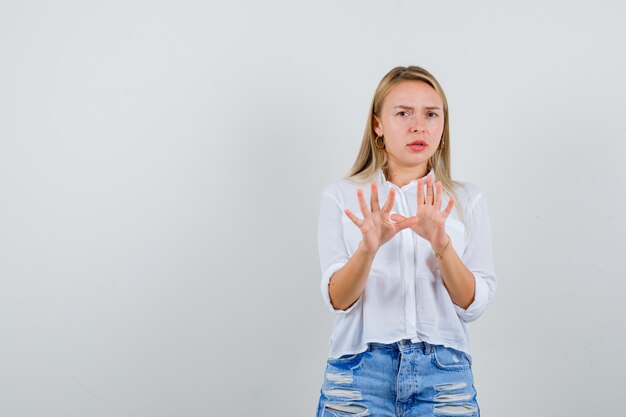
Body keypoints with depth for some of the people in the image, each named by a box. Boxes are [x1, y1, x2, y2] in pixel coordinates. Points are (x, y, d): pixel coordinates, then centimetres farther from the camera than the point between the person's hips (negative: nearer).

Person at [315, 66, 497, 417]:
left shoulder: (467, 199, 3)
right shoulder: (341, 197, 1)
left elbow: (473, 306, -3)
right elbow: (337, 300, -7)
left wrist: (441, 244, -19)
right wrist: (368, 247, -24)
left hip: (444, 374, 1)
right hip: (359, 374, -1)